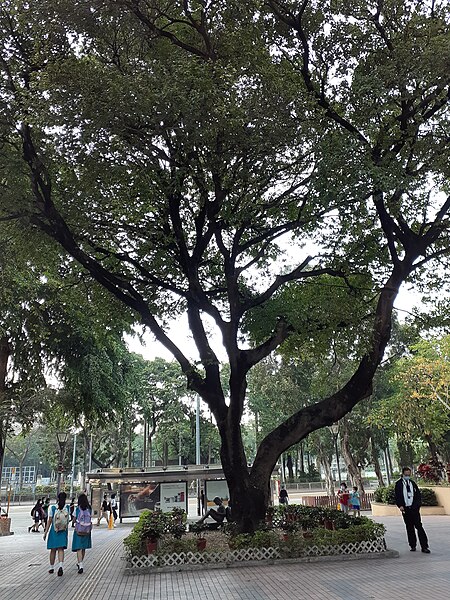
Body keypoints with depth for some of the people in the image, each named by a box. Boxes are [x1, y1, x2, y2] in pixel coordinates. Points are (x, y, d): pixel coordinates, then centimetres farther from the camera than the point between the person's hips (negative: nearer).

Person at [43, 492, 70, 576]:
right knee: (61, 549, 1)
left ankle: (51, 567, 25)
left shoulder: (53, 508, -8)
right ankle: (60, 565, -19)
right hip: (64, 531, 0)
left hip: (54, 530, 0)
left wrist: (46, 532, -2)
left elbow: (49, 521, -8)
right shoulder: (68, 508, -3)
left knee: (53, 550, 14)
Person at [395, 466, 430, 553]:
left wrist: (418, 504, 0)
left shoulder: (412, 483, 11)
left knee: (419, 526, -5)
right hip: (405, 509, -1)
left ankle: (424, 547, -2)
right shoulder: (398, 484, 2)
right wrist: (400, 506, -13)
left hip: (414, 508, 1)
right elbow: (397, 496, -1)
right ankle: (413, 546, 16)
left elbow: (418, 494, 13)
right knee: (409, 528, 6)